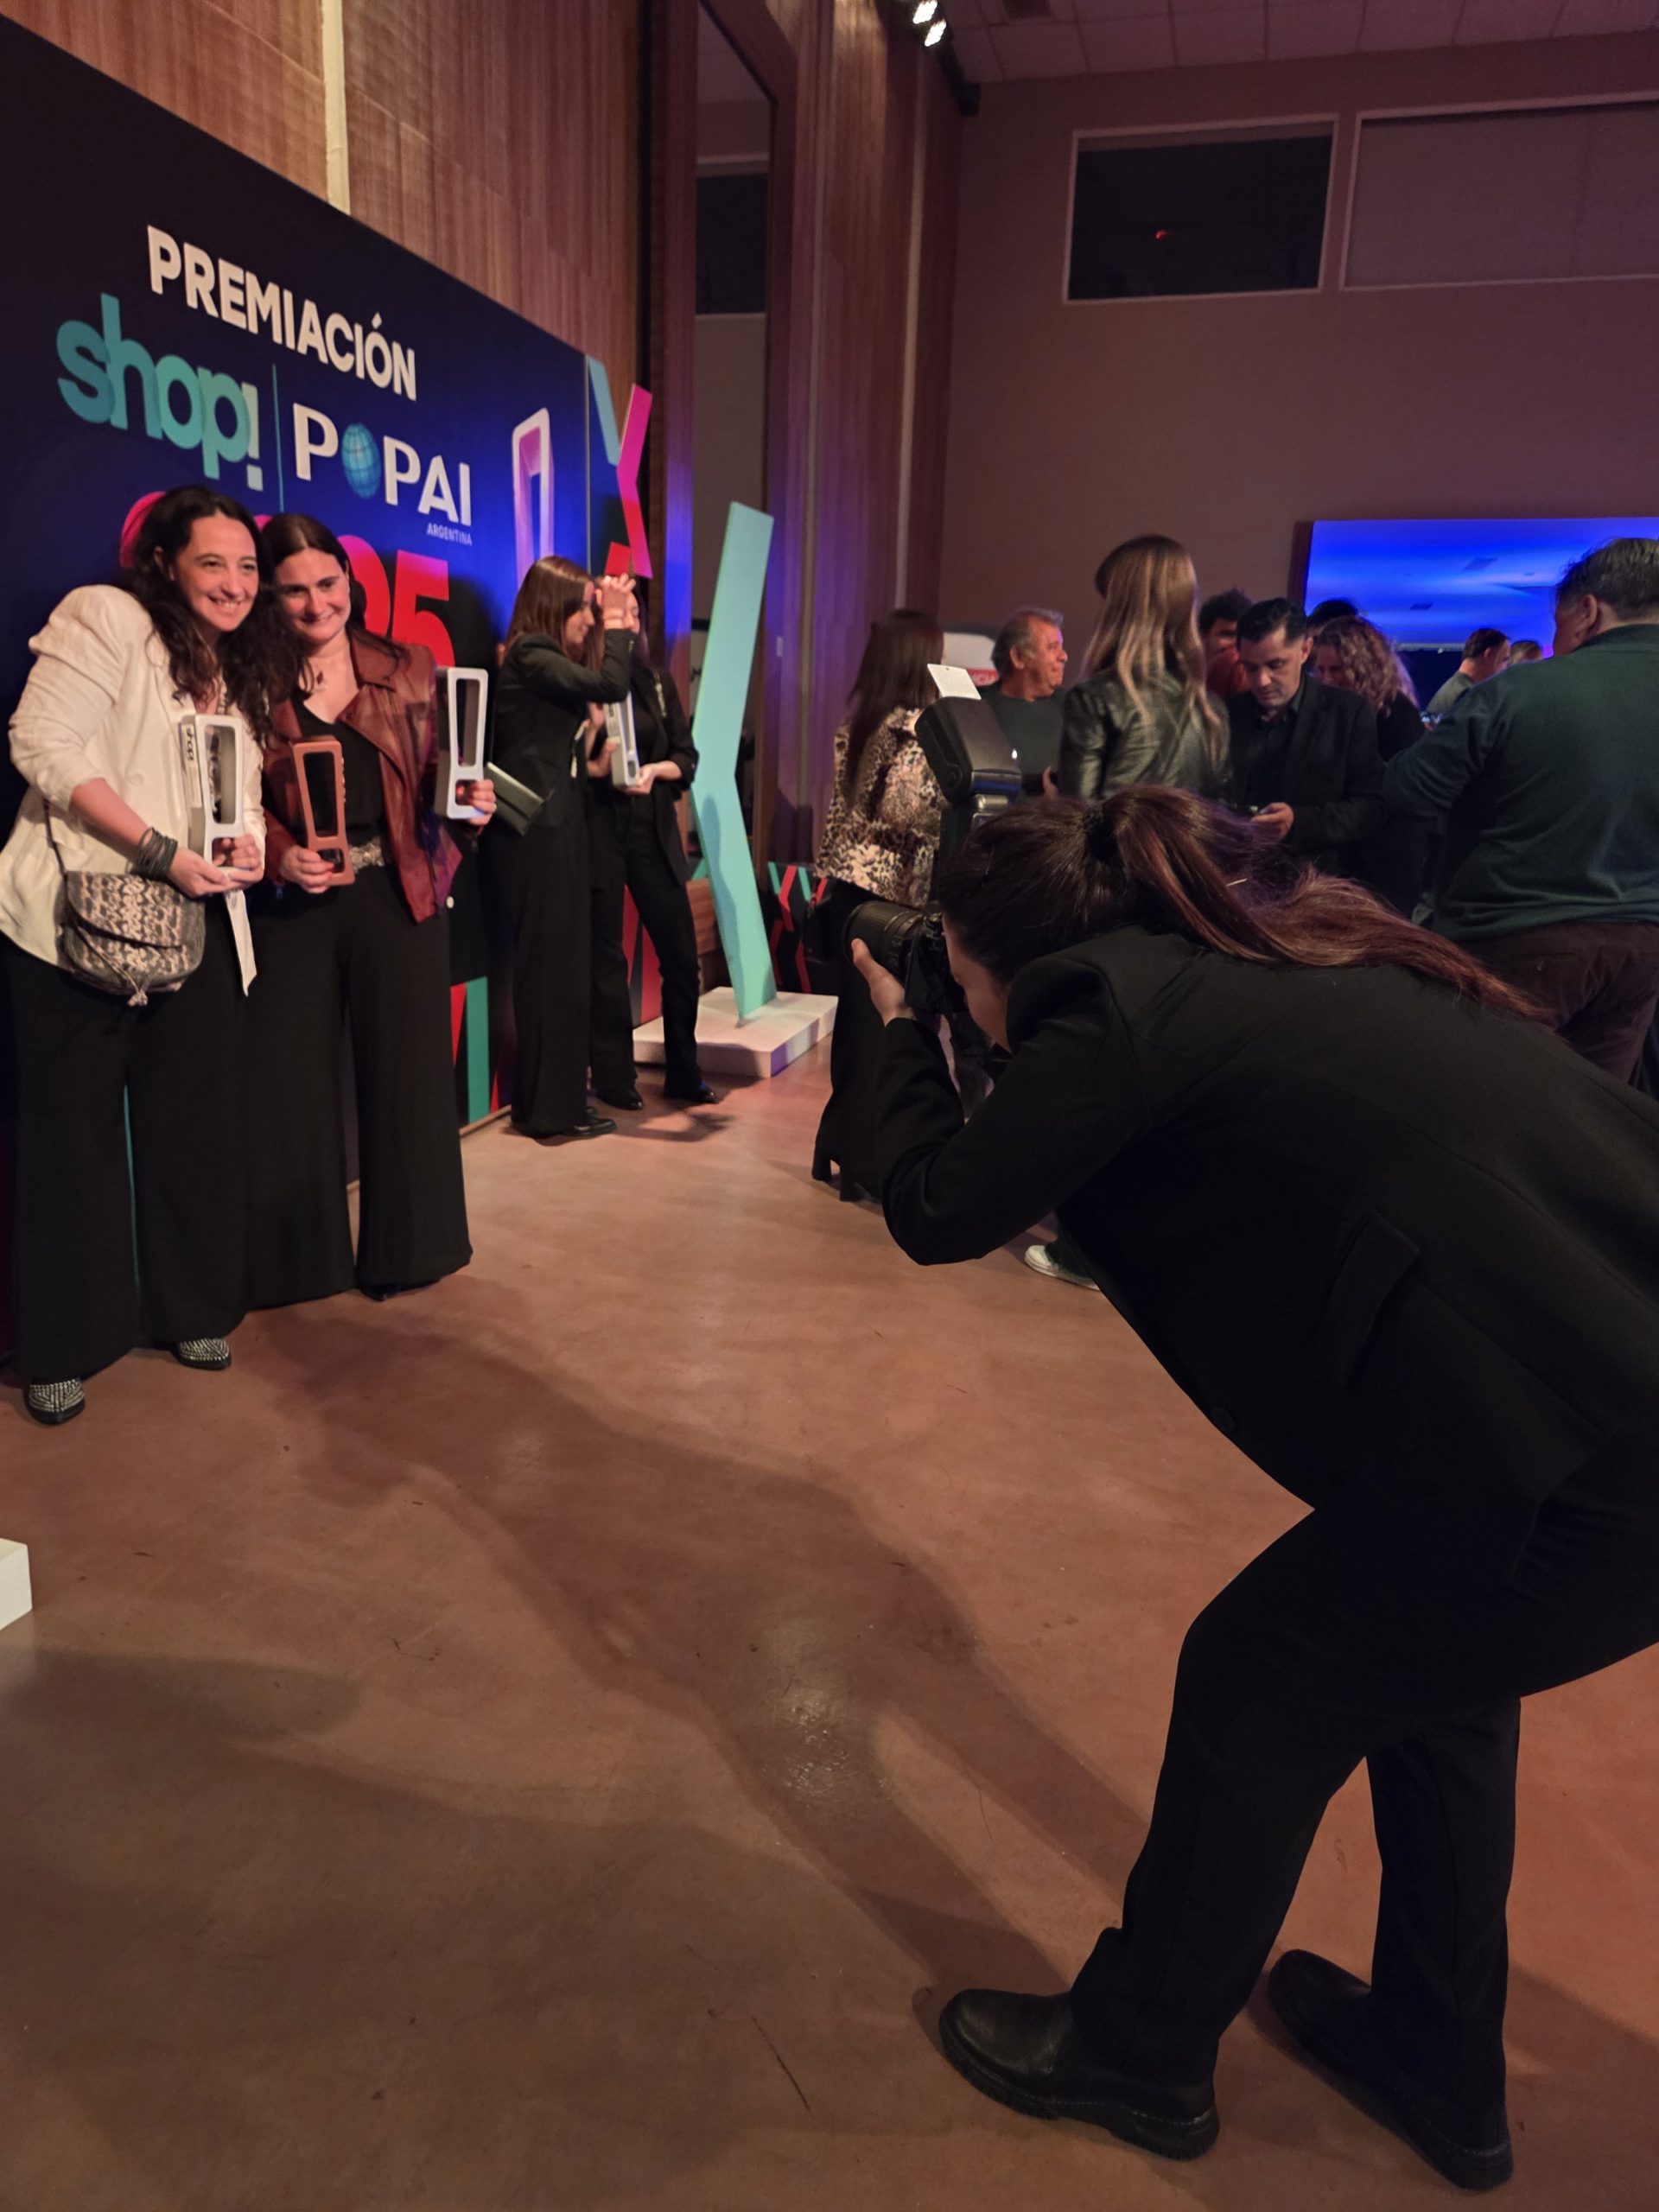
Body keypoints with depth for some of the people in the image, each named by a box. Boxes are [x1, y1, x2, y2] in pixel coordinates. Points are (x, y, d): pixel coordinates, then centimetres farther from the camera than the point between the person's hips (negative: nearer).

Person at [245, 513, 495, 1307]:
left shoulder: (409, 671, 7)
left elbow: (436, 780, 7)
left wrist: (467, 795, -14)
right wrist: (280, 854, -14)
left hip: (398, 897, 0)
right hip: (293, 905, 0)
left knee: (404, 1076, 5)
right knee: (290, 1082, 4)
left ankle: (401, 1249, 21)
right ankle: (300, 1258, 19)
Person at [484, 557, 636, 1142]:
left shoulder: (547, 660, 18)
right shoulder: (529, 656, -10)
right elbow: (611, 685, -20)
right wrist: (616, 624, -6)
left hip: (556, 825, 9)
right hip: (534, 831, -9)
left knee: (562, 962, 11)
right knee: (551, 964, -5)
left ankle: (554, 1098, 19)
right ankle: (552, 1108, 2)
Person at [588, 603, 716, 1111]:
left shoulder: (657, 681, 11)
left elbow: (687, 756, 10)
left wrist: (656, 770, -9)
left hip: (654, 829, 4)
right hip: (598, 828, -4)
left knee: (682, 955, 5)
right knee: (606, 958, 2)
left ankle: (683, 1074, 18)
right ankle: (614, 1079, 13)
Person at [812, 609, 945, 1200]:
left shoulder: (859, 720, 13)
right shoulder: (913, 727, -12)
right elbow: (902, 812, -19)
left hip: (849, 883, 8)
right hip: (887, 891, -8)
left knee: (856, 1018, 14)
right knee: (886, 1025, -1)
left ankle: (839, 1148, 22)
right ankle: (867, 1161, 5)